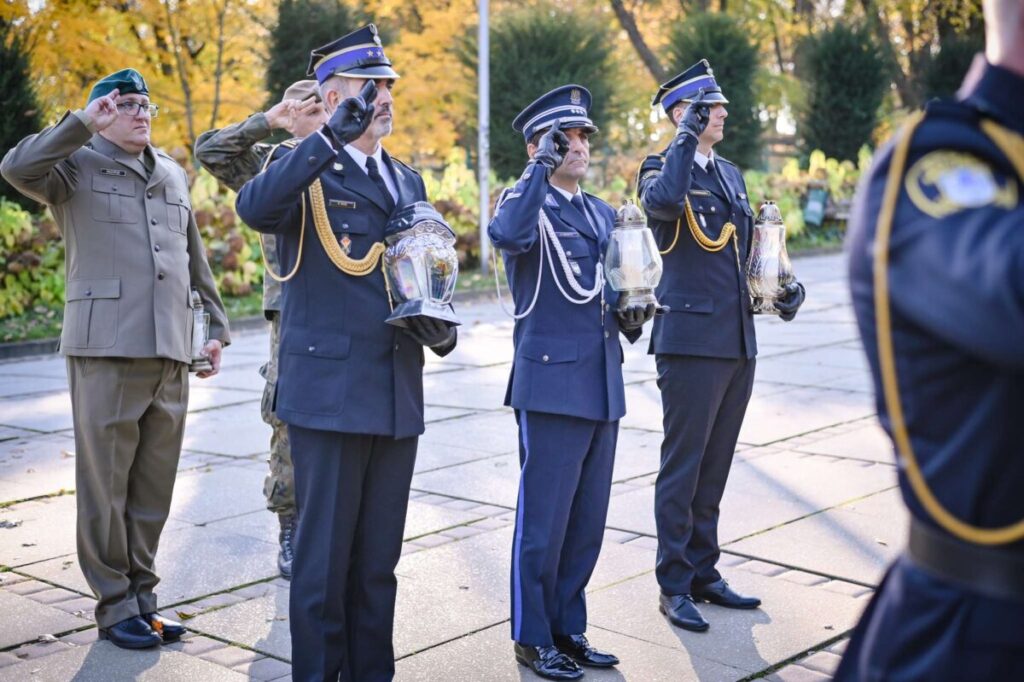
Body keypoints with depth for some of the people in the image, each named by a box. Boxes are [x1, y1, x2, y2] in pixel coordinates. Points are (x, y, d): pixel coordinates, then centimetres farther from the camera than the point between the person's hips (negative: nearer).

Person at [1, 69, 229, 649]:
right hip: (106, 348, -5)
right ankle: (114, 603, 10)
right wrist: (83, 123, -15)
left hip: (171, 351, 5)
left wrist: (217, 327, 19)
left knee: (155, 486, 8)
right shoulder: (77, 167, 4)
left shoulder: (174, 175, 20)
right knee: (106, 482, 0)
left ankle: (142, 594, 19)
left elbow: (195, 259, 24)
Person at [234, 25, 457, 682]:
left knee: (380, 558, 13)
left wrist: (442, 329, 3)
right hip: (329, 392, -6)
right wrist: (331, 136, -33)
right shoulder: (305, 169, -3)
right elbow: (255, 207, -27)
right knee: (325, 555, 2)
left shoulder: (408, 180, 16)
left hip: (398, 397, 6)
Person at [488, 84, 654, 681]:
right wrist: (542, 166, -22)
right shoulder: (525, 202, -5)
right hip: (552, 385, -7)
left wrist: (632, 318, 3)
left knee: (588, 520, 12)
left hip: (602, 387, 7)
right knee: (544, 521, 0)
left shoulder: (603, 213, 17)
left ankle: (569, 628, 25)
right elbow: (508, 235, -31)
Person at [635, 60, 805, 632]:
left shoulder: (730, 174, 17)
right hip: (692, 341, -7)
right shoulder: (662, 169, -6)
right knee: (682, 469, -1)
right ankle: (675, 587, 8)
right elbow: (664, 200, -31)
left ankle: (704, 573, 25)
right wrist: (687, 137, -21)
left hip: (739, 343, 7)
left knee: (714, 468, 14)